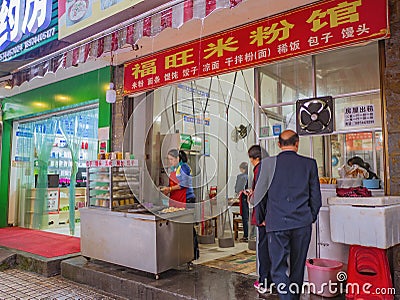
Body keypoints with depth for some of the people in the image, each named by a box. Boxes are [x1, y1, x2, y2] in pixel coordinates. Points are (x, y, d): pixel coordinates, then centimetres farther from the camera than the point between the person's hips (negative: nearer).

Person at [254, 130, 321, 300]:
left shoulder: (268, 163, -3)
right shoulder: (309, 164, 0)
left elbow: (259, 196, 3)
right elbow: (316, 197, 4)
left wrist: (265, 218, 19)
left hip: (277, 223, -2)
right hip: (302, 223, 2)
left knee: (279, 268, 5)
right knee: (297, 267, 18)